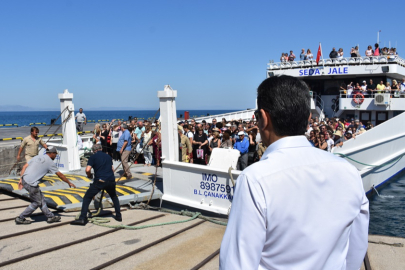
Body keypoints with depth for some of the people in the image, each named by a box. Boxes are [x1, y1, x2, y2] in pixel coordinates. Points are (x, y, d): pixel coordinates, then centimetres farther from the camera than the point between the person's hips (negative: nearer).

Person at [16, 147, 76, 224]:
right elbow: (60, 175, 3)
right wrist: (69, 183, 13)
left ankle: (50, 217, 21)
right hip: (31, 184, -8)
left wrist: (21, 179, 12)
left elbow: (25, 167, 10)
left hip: (24, 180, 8)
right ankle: (20, 218, 15)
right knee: (37, 202, 7)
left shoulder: (37, 157, 15)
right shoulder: (50, 162, -3)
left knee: (41, 199, 15)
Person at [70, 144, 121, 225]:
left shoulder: (93, 157, 7)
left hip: (99, 181, -4)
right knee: (114, 197, 29)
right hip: (111, 181, 4)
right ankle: (119, 216, 26)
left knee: (87, 198, 8)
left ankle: (82, 219, -1)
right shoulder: (108, 156, 20)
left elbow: (87, 170, -5)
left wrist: (89, 175, 14)